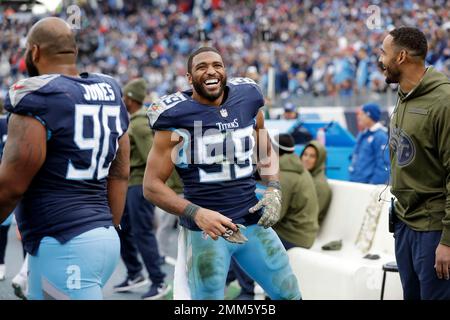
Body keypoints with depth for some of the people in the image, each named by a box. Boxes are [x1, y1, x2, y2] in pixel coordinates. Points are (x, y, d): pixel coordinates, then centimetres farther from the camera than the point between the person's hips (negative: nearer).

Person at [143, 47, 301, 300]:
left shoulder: (247, 100, 3)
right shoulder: (176, 117, -10)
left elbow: (267, 152, 20)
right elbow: (152, 185, -9)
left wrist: (274, 191, 1)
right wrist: (197, 214, -23)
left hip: (253, 221, 5)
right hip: (206, 228, -5)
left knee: (290, 295, 12)